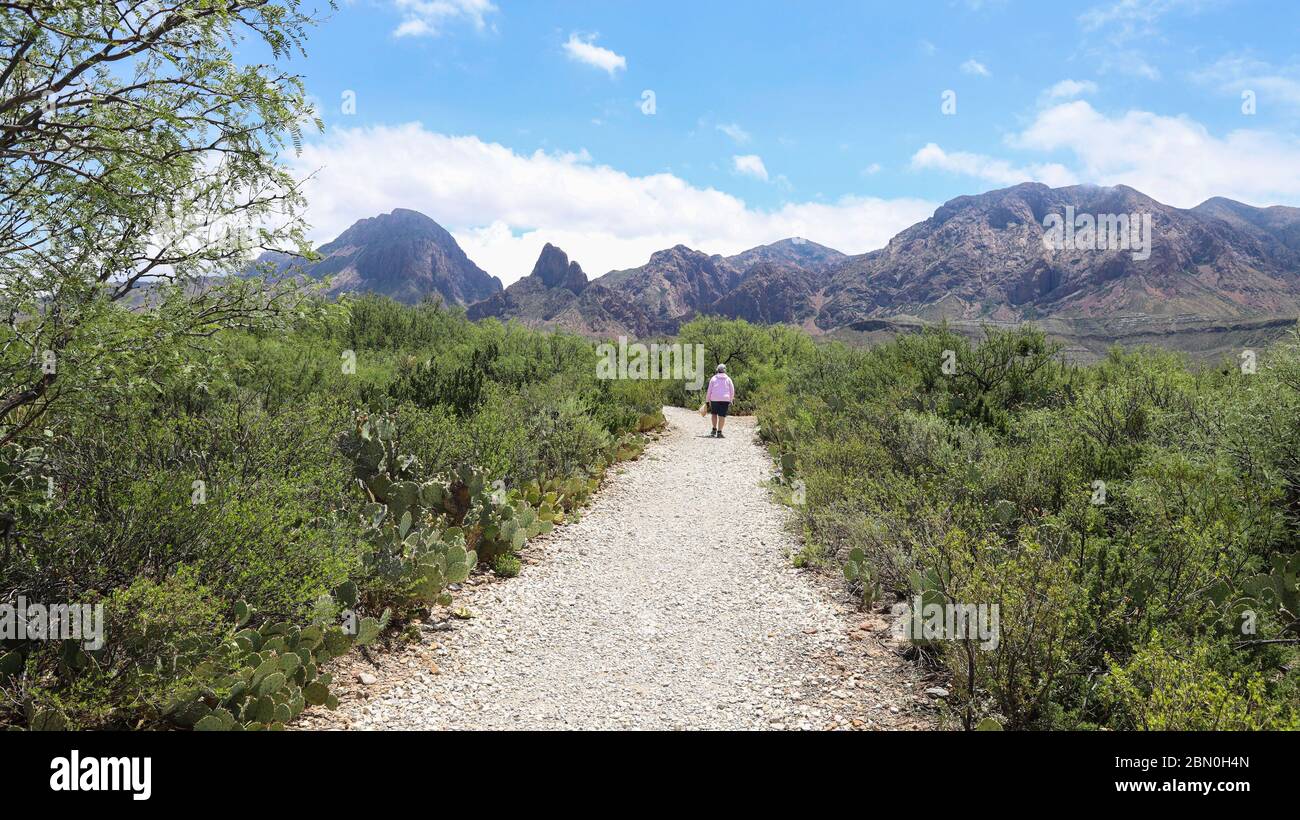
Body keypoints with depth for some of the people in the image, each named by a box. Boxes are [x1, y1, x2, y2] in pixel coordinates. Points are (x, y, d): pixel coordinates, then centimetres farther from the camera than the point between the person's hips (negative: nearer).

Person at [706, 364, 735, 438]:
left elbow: (709, 390, 5)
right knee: (722, 416, -2)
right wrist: (730, 400, 18)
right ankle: (719, 432, -7)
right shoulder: (728, 379, 8)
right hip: (725, 399, -1)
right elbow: (732, 391, 8)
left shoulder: (713, 378, 7)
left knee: (714, 414, 19)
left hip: (714, 399, 1)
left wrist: (708, 400, 11)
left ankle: (714, 429, 14)